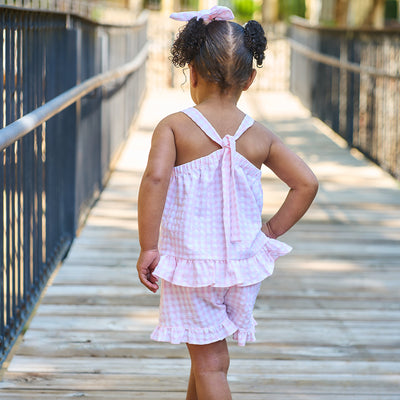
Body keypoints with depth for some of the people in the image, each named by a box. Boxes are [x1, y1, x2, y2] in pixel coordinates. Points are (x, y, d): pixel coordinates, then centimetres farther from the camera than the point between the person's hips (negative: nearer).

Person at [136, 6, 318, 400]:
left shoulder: (174, 127, -10)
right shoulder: (260, 137, -1)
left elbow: (155, 178, -25)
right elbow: (307, 183, -2)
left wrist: (148, 248, -18)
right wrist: (273, 229, 9)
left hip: (189, 262, -3)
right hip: (243, 264, 4)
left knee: (210, 362, 3)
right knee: (209, 354, 23)